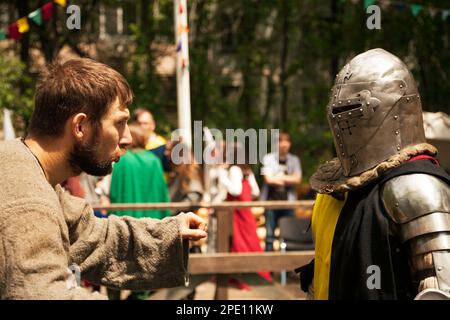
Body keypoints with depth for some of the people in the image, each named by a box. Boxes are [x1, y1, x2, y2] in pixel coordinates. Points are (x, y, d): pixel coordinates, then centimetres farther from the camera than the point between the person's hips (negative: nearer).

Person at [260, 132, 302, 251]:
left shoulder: (294, 160, 13)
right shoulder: (268, 158, 6)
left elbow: (297, 179, 0)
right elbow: (268, 179, -6)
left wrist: (279, 177, -6)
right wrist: (288, 180, -2)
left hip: (288, 201, 2)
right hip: (271, 200, -2)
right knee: (270, 233, -3)